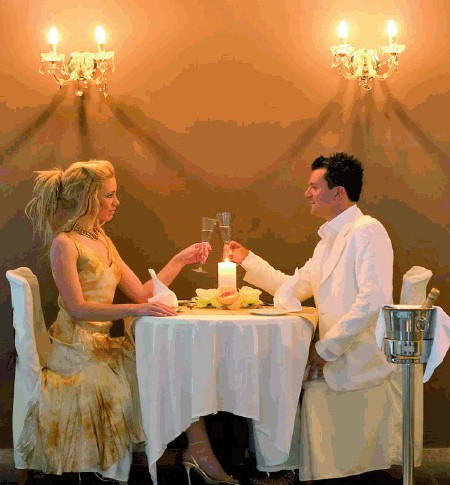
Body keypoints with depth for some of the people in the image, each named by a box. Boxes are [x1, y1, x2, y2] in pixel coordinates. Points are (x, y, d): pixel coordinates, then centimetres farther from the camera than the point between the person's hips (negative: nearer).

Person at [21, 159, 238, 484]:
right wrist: (134, 310, -27)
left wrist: (181, 260, 9)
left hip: (104, 346, 7)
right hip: (79, 353, -7)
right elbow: (77, 308, -18)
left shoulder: (102, 242, 17)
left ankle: (198, 449, -16)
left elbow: (140, 293, 13)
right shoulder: (65, 244, -8)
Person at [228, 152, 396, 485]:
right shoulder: (329, 239, 16)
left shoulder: (366, 231, -15)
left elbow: (373, 300, -25)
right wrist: (248, 260, 15)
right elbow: (296, 289, 20)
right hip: (334, 352, 9)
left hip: (358, 358, -9)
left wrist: (326, 348, -23)